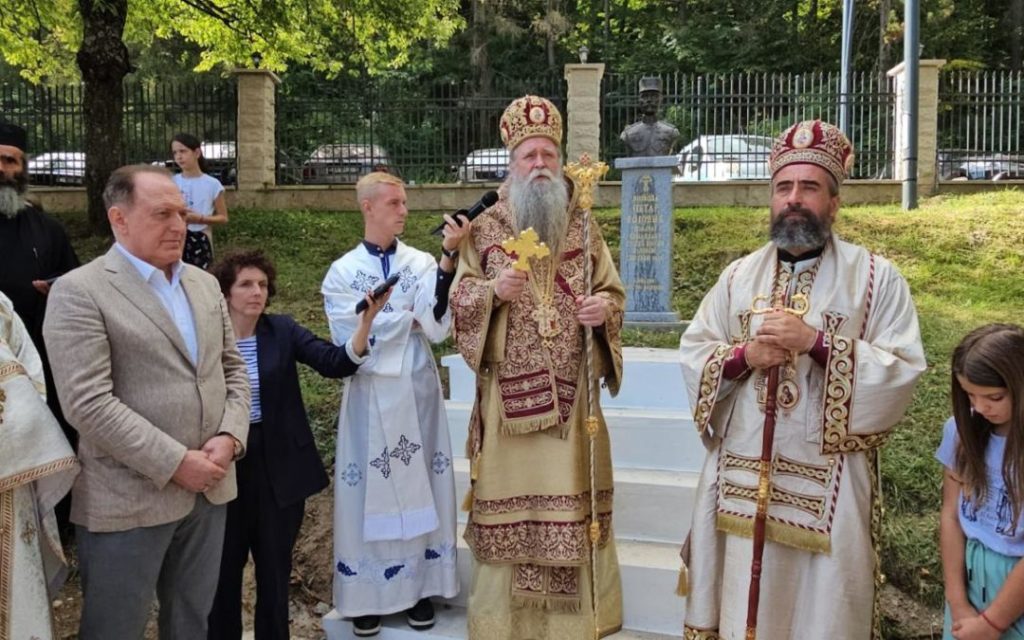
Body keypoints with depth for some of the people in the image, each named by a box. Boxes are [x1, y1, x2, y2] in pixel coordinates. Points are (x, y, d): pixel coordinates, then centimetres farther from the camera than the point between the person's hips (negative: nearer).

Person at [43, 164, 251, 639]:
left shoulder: (205, 284, 10)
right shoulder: (79, 291, -11)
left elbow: (233, 369, 12)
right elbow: (88, 403, -18)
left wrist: (229, 436, -6)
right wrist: (174, 463, -18)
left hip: (208, 488, 6)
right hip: (127, 501, -5)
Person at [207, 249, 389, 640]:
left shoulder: (282, 330, -4)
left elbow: (336, 362, -15)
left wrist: (366, 320, -30)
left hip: (279, 467, 1)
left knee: (275, 568, 15)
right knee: (223, 567, 16)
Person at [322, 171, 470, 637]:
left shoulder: (423, 263, 1)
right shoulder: (342, 272, -1)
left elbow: (437, 328, -14)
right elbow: (350, 336, -12)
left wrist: (448, 259, -22)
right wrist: (412, 316, -7)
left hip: (417, 392, 1)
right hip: (370, 395, -1)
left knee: (418, 485, 8)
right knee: (371, 488, 6)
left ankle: (419, 586, 20)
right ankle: (367, 592, 19)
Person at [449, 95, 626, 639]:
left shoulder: (583, 225, 9)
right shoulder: (485, 227, 5)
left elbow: (613, 290, 11)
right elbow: (458, 298, 3)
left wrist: (603, 308, -12)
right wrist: (493, 290, -18)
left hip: (571, 391, 2)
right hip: (508, 391, -1)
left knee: (571, 498, 6)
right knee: (509, 498, 3)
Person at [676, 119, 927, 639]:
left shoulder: (876, 277, -2)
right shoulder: (738, 275, 8)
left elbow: (903, 371, -10)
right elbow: (691, 356, 6)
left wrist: (816, 341, -19)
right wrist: (744, 356, -13)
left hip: (826, 482, -2)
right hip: (741, 478, 3)